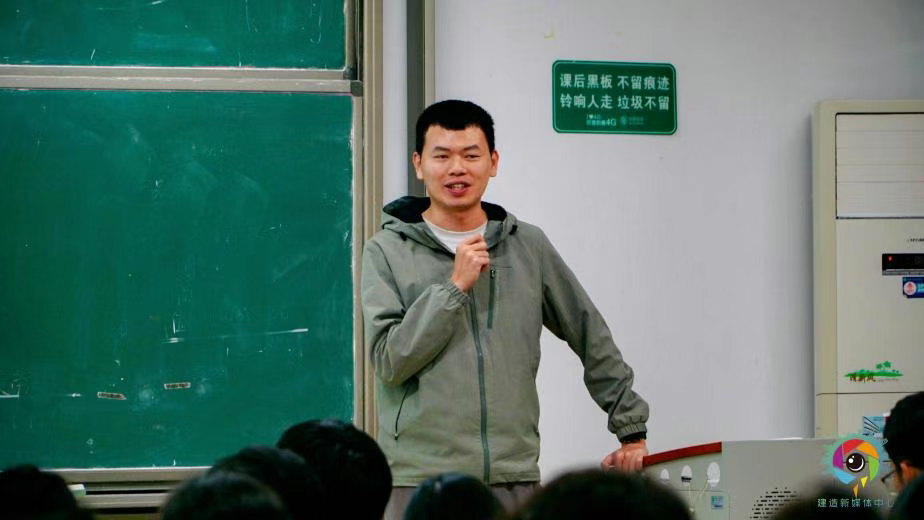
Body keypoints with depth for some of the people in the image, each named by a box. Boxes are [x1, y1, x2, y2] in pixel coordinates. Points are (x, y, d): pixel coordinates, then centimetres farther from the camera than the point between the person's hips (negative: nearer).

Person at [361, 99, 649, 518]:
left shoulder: (528, 247, 10)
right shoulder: (387, 252, 3)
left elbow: (591, 336, 18)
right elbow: (389, 359, -8)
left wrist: (631, 427, 17)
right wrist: (455, 286, -12)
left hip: (514, 479, 2)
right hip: (418, 478, -2)